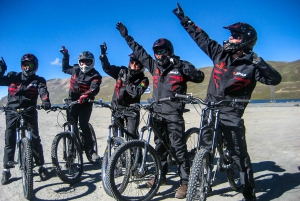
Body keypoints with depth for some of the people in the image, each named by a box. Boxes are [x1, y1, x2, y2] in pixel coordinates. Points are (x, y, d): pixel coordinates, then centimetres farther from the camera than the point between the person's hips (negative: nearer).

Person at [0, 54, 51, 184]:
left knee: (35, 139, -4)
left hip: (29, 112, -1)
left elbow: (43, 91, -13)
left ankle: (41, 166, 8)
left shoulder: (39, 80, 5)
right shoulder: (13, 77, 10)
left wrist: (45, 101, -33)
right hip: (12, 112, 1)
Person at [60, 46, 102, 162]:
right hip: (72, 101, 4)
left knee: (83, 125, -14)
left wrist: (86, 96, -49)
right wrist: (65, 55, 22)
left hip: (85, 103, -4)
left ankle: (91, 150, -5)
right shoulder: (76, 69, 6)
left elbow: (94, 89, -29)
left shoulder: (95, 76, -10)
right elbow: (65, 68, 28)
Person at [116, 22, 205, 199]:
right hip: (157, 112, 6)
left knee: (179, 147, -5)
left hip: (174, 113, -6)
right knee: (159, 145, 14)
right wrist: (126, 36, 22)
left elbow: (200, 77, -11)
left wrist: (187, 69, -29)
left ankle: (185, 182, 3)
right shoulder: (155, 66, 10)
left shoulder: (181, 66, -3)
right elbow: (139, 52, 19)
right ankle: (161, 175, 29)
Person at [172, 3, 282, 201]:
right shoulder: (220, 53, 1)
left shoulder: (251, 66, -10)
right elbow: (200, 36, 8)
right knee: (204, 150, 11)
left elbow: (275, 79, -17)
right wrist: (183, 18, 14)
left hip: (231, 116, -4)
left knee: (240, 155, 2)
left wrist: (260, 63, -31)